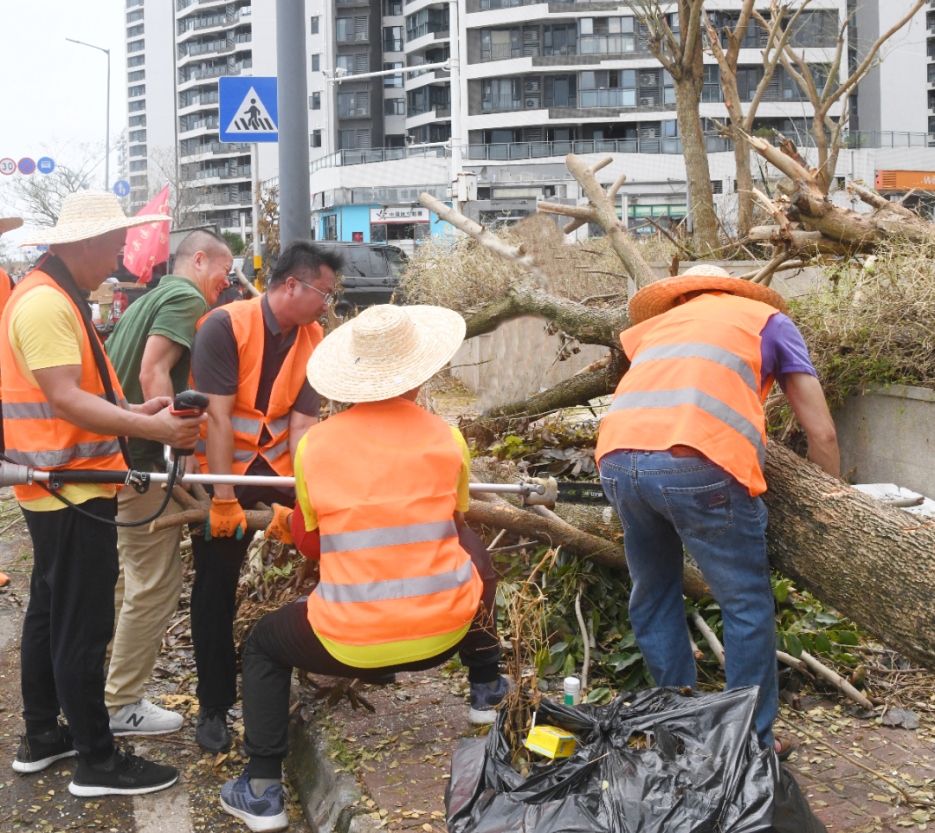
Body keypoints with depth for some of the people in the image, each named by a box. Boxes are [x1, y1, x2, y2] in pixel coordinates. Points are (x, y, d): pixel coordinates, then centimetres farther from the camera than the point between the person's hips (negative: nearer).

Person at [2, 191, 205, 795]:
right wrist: (152, 428, -28)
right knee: (84, 627, -3)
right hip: (73, 493, -11)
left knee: (50, 613, 19)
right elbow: (65, 399, -26)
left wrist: (132, 411, 11)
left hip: (58, 488, 11)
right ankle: (97, 762, 6)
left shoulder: (58, 297, 15)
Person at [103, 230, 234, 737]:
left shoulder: (149, 299, 21)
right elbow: (153, 373, -20)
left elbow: (109, 368, 22)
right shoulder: (187, 297, -8)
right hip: (137, 459, -10)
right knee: (156, 582, -3)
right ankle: (120, 706, 5)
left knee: (133, 575, 22)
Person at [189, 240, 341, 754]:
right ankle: (213, 707, 12)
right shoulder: (225, 325, -19)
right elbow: (217, 417, -22)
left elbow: (302, 424, -9)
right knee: (216, 585, -1)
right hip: (220, 469, -5)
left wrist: (306, 498, -18)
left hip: (276, 462, 5)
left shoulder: (312, 340, -4)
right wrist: (223, 500, -24)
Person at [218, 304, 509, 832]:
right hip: (444, 633, 2)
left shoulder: (314, 445, -4)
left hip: (349, 644, -1)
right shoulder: (446, 438, -3)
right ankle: (486, 687, 42)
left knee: (263, 644, 28)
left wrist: (286, 521, 32)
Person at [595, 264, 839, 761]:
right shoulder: (769, 318, 25)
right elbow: (821, 434, 22)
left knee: (653, 600, 21)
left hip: (617, 458, 5)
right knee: (747, 606, 10)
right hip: (698, 464, -4)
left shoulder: (659, 323, 33)